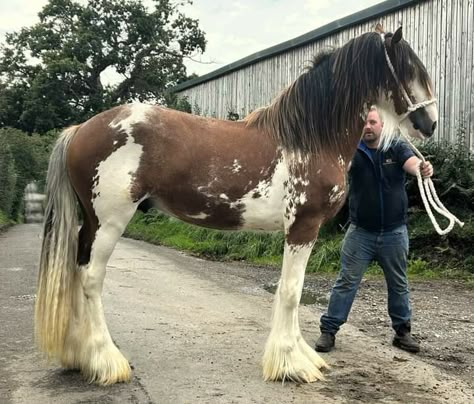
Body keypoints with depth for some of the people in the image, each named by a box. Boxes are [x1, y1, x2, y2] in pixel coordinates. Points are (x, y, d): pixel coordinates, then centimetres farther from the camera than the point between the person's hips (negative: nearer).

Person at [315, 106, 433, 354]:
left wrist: (423, 169, -46)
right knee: (346, 282, 1)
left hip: (394, 233, 1)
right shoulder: (353, 152, -4)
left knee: (398, 284, 14)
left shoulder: (397, 148, -4)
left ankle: (403, 331, 29)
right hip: (361, 232, -1)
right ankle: (328, 330, 8)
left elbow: (412, 163, -23)